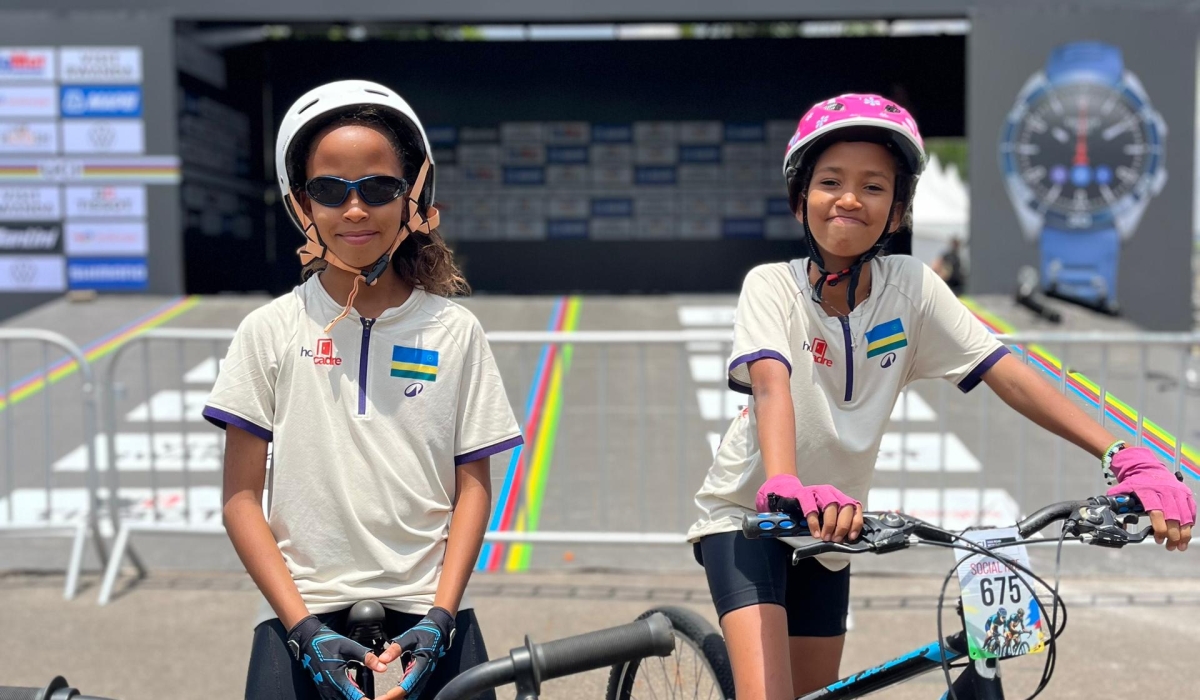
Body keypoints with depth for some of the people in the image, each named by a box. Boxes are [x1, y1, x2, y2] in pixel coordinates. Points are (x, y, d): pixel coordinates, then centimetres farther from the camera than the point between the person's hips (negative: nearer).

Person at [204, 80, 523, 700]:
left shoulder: (455, 331, 2)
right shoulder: (271, 330, 1)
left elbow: (472, 485, 3)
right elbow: (241, 496, 0)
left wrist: (438, 618, -7)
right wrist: (302, 626, -8)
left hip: (427, 615, 1)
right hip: (302, 612, 0)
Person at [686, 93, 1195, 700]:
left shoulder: (911, 287, -10)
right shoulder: (772, 287, -17)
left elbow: (1011, 377, -16)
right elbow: (771, 385, -35)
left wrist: (1127, 458, -27)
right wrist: (785, 488, -54)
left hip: (828, 531, 4)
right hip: (747, 514, -4)